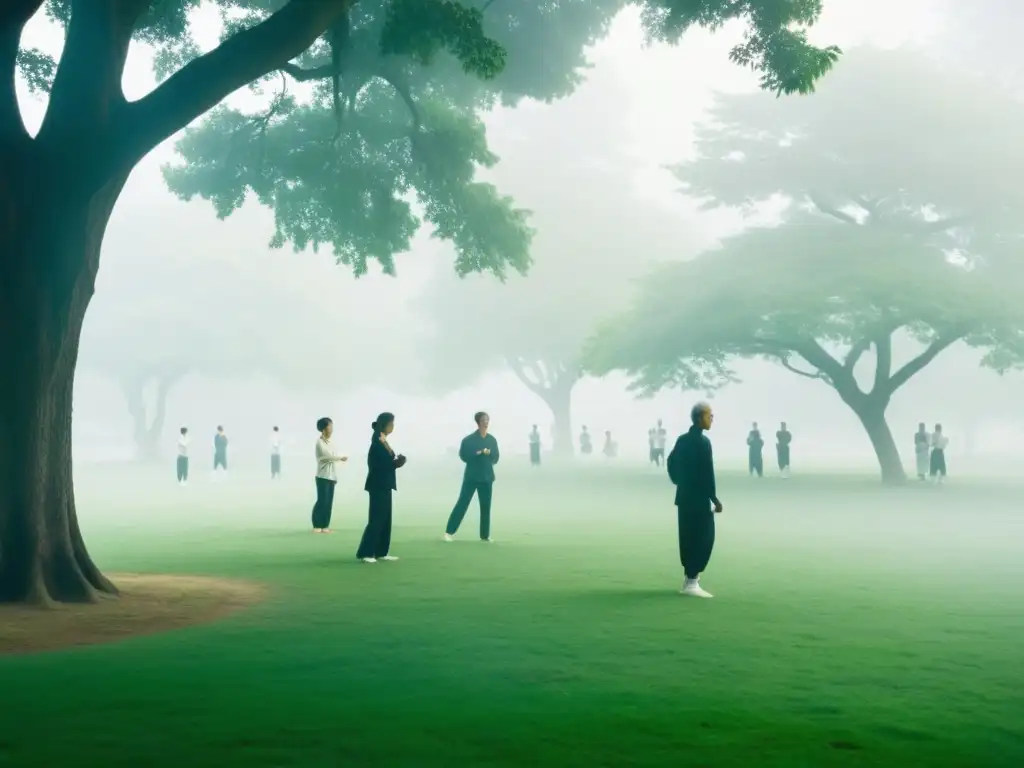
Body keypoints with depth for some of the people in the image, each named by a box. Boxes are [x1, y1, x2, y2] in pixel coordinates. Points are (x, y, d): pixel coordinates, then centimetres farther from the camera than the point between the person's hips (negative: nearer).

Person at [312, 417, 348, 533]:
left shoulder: (328, 442, 14)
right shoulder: (319, 442, -8)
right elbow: (327, 456, -19)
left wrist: (335, 476, 12)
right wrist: (341, 458, -9)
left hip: (331, 476, 7)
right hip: (323, 476, -7)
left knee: (329, 502, 5)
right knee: (322, 500, -8)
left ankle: (325, 525, 9)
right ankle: (317, 526, -2)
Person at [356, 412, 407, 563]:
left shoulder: (383, 442, 14)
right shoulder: (377, 442, -15)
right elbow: (376, 465, -20)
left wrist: (396, 462, -4)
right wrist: (396, 463, -16)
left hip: (384, 485, 10)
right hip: (377, 486, -10)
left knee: (385, 519, 11)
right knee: (376, 519, -10)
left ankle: (381, 552, 15)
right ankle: (365, 553, -8)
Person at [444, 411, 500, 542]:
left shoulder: (492, 440, 5)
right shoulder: (469, 439, -8)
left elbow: (495, 458, 7)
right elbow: (464, 456, -12)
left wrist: (489, 453, -14)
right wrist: (478, 453, -20)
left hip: (487, 477, 4)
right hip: (471, 476, -4)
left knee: (486, 506, 7)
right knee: (462, 503, -5)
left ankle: (485, 535, 15)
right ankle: (449, 532, -1)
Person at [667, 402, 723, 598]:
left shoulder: (682, 439, 10)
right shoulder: (703, 441, -16)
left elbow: (671, 462, 17)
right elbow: (707, 472, -19)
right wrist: (714, 498, -12)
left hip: (684, 497, 9)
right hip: (699, 499, -9)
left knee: (688, 538, 13)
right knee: (704, 538, -4)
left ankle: (689, 578, 18)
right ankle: (691, 581, -6)